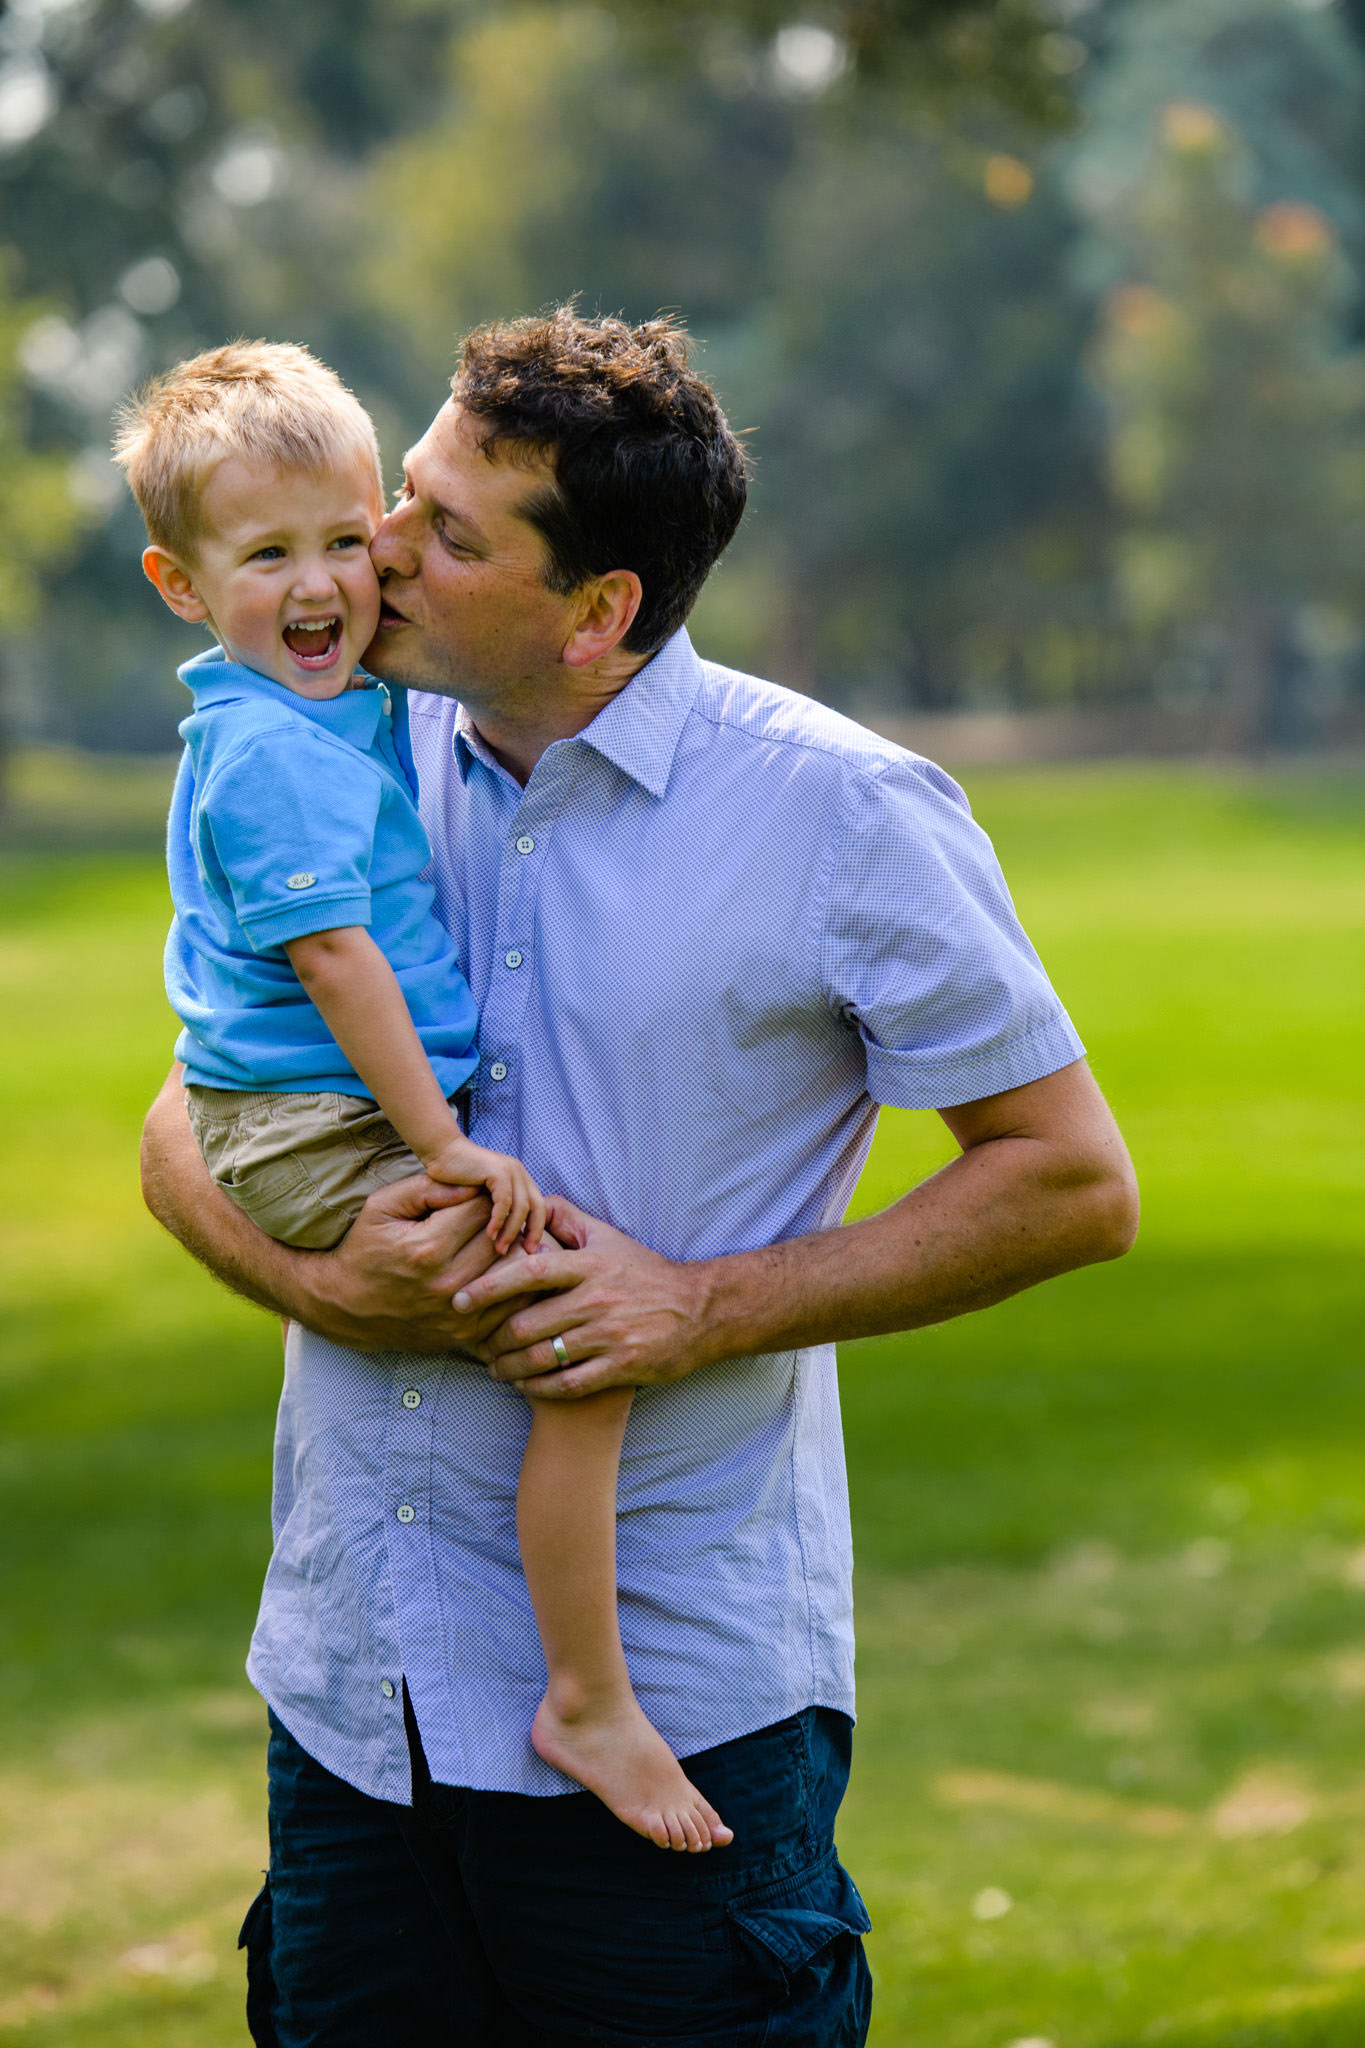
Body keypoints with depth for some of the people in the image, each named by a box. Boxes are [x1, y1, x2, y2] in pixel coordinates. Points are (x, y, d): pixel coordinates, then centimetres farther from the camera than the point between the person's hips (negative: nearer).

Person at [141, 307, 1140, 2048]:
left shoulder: (842, 816, -8)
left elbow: (1074, 1184, -6)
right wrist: (318, 1281, -10)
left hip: (673, 1694, -4)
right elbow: (188, 1128, 13)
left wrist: (705, 1308, -14)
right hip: (355, 1674, 5)